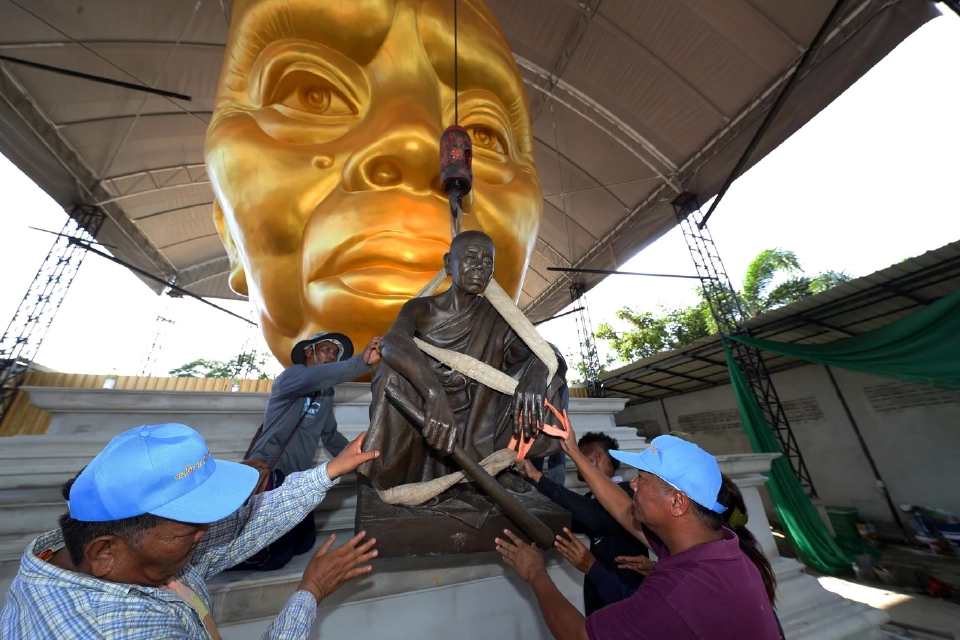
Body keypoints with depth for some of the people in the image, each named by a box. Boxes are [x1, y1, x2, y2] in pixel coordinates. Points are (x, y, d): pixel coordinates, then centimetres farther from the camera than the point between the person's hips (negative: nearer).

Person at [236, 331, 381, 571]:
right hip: (269, 470, -8)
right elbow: (317, 376, -36)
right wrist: (363, 361, -46)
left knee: (304, 543, 14)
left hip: (296, 476, 8)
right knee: (273, 555, -7)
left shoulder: (326, 394, 12)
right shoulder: (291, 375, -11)